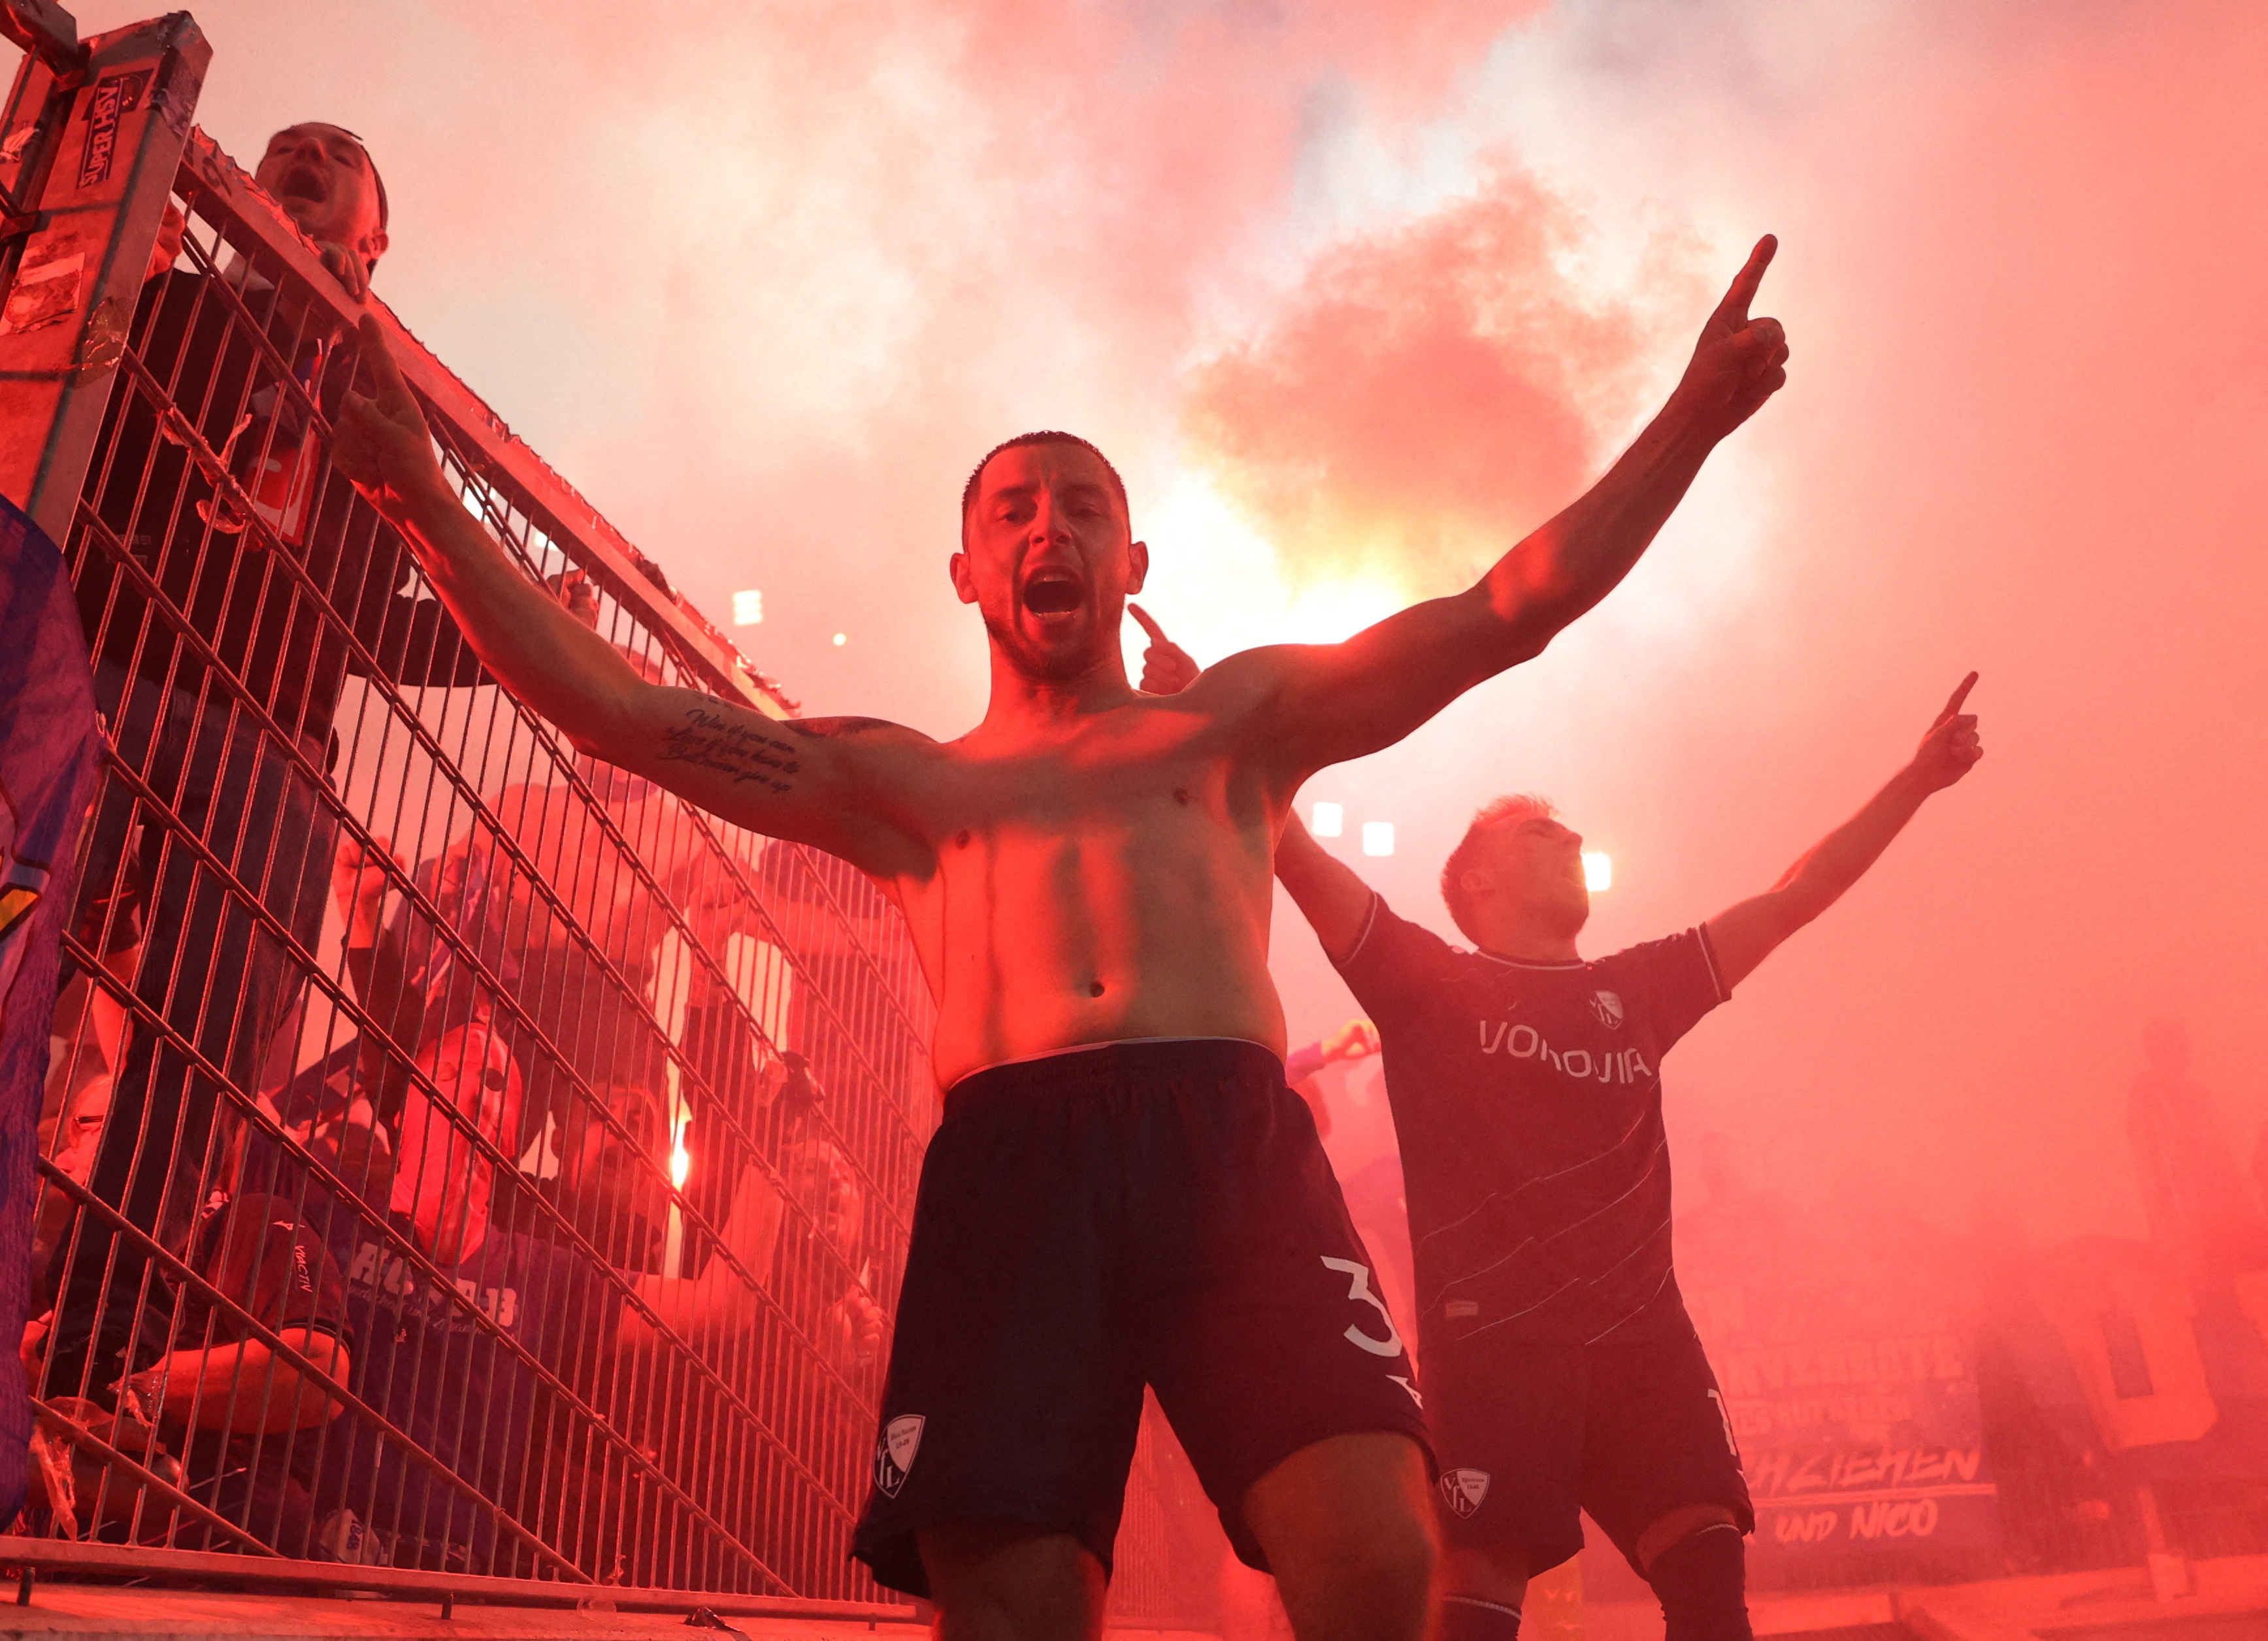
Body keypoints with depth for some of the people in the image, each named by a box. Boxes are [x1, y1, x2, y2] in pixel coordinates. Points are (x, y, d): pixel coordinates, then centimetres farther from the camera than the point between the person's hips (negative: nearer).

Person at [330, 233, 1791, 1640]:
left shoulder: (1236, 720, 26)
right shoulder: (901, 782, 27)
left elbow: (1507, 612, 19)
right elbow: (613, 707, 20)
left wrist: (1694, 416, 12)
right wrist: (428, 500, 14)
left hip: (1236, 1147, 0)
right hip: (1008, 1173, 1)